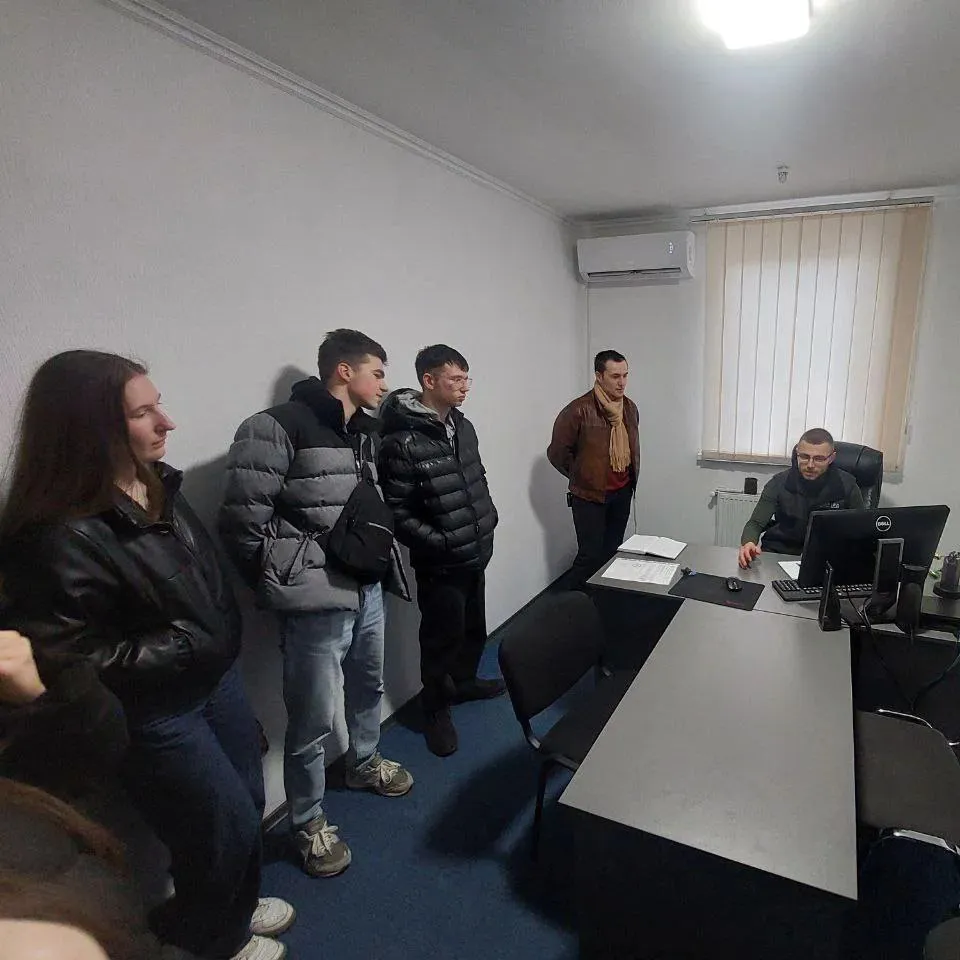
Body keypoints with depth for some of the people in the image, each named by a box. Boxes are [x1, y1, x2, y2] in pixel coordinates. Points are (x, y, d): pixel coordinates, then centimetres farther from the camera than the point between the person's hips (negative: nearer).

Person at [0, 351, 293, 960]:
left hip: (216, 678, 7)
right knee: (227, 827, 12)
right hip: (150, 715, -7)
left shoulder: (156, 484, -4)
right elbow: (76, 660, -24)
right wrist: (184, 641, -20)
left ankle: (236, 904, 53)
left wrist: (223, 635, 4)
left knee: (248, 804, 23)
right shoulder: (58, 538, -28)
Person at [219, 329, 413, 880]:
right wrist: (291, 586, -10)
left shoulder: (366, 431, 8)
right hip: (318, 602, -8)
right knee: (315, 719, 5)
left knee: (368, 686, 27)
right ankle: (309, 823, 31)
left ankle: (365, 764, 54)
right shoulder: (278, 429, -17)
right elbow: (243, 527, -17)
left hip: (367, 589, 8)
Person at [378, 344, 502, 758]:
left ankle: (464, 681, 47)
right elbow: (396, 511, -21)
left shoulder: (462, 426, 5)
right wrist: (439, 543, -21)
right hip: (439, 562, -8)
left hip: (476, 553, 8)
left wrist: (488, 517, 8)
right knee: (443, 636, 7)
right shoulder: (402, 440, -21)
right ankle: (436, 708, 30)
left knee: (474, 626, 23)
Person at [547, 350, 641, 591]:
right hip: (589, 495, -6)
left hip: (622, 493, 6)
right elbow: (557, 453, -9)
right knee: (590, 555, -3)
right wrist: (582, 477, 2)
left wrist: (630, 479, 16)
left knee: (612, 552, 13)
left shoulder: (630, 408, 4)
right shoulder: (579, 410, -17)